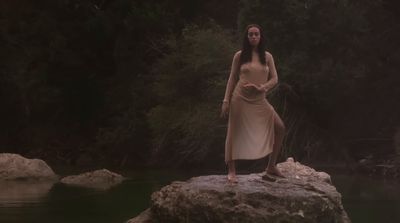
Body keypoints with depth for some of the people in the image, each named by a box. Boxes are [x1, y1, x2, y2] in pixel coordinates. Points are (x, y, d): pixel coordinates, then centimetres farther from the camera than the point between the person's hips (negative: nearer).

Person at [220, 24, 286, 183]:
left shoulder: (267, 57, 5)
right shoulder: (240, 56, 1)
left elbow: (274, 79, 4)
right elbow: (232, 79, 3)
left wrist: (261, 88, -14)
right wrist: (226, 101, -2)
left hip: (259, 100, 3)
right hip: (240, 98, -2)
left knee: (279, 128, -4)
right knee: (235, 133, -2)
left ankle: (271, 166, 11)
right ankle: (231, 171, 8)